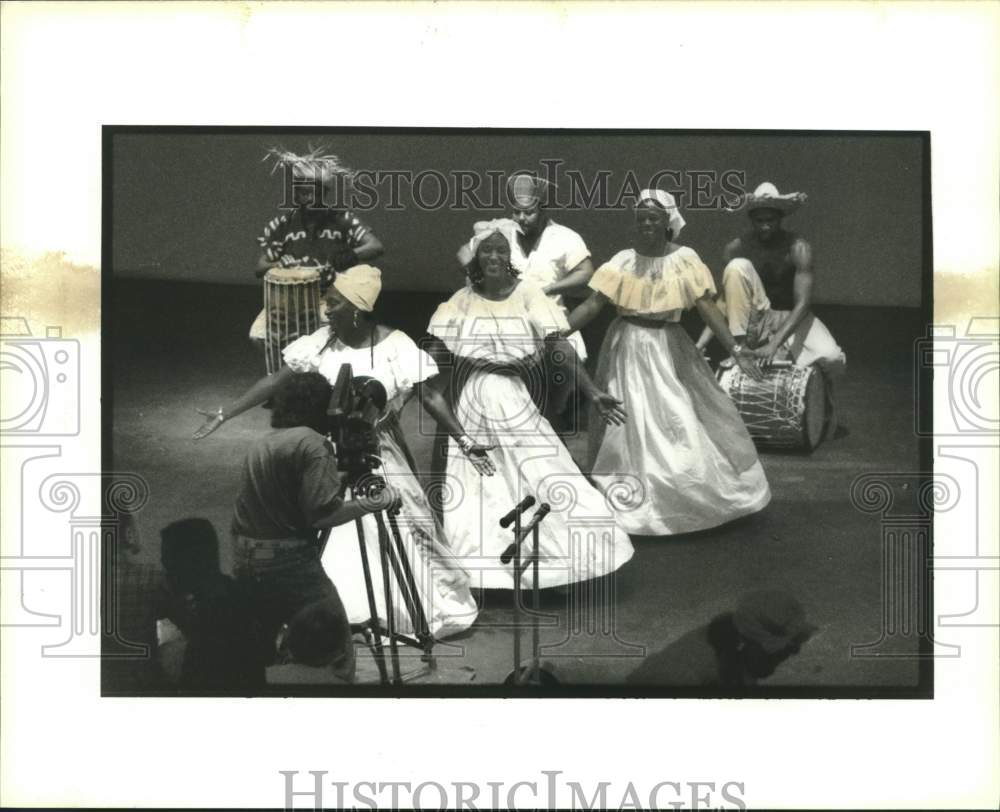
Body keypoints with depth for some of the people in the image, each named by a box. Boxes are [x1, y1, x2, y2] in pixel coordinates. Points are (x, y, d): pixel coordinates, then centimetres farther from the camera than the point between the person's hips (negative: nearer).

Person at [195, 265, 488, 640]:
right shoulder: (321, 343, -8)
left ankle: (422, 610, 24)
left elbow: (430, 397, -13)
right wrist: (224, 415, -4)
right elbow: (275, 381, -3)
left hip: (379, 457, -2)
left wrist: (466, 443, -19)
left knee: (400, 532, 5)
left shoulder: (395, 346, -16)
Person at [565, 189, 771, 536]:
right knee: (629, 421, 0)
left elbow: (707, 306, -7)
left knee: (683, 419, 5)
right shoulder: (623, 262, -3)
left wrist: (734, 348, -15)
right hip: (629, 347, 0)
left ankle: (698, 496, 23)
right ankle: (634, 503, 10)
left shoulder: (684, 259, -3)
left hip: (669, 347, 1)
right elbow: (592, 304, -7)